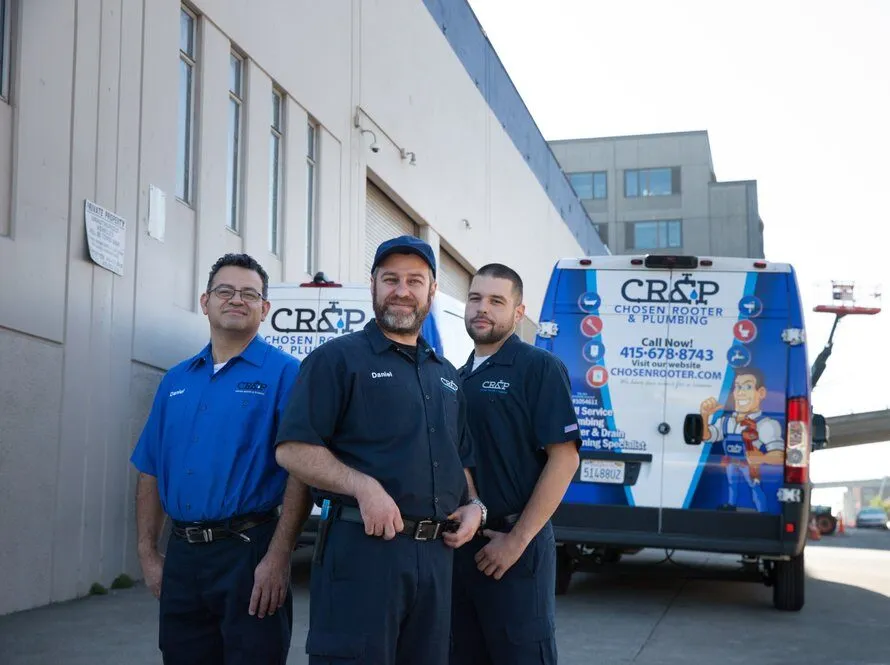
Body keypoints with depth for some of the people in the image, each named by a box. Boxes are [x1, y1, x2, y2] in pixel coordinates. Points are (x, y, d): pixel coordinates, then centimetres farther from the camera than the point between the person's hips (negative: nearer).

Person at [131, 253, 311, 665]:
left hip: (249, 552, -5)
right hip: (181, 557, 5)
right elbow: (151, 473, 15)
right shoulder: (175, 381, 13)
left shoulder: (284, 374, -4)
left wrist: (278, 557, -18)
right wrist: (148, 555, 8)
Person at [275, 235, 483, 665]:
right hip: (362, 546, -6)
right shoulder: (337, 358, 0)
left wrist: (473, 506, 7)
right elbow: (293, 450, -10)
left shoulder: (446, 375, 20)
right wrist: (364, 486, -22)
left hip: (436, 553, 6)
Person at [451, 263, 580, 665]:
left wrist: (517, 540, -17)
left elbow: (564, 458, -14)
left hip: (513, 546, -7)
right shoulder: (458, 377, 14)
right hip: (458, 545, 7)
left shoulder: (539, 368, -7)